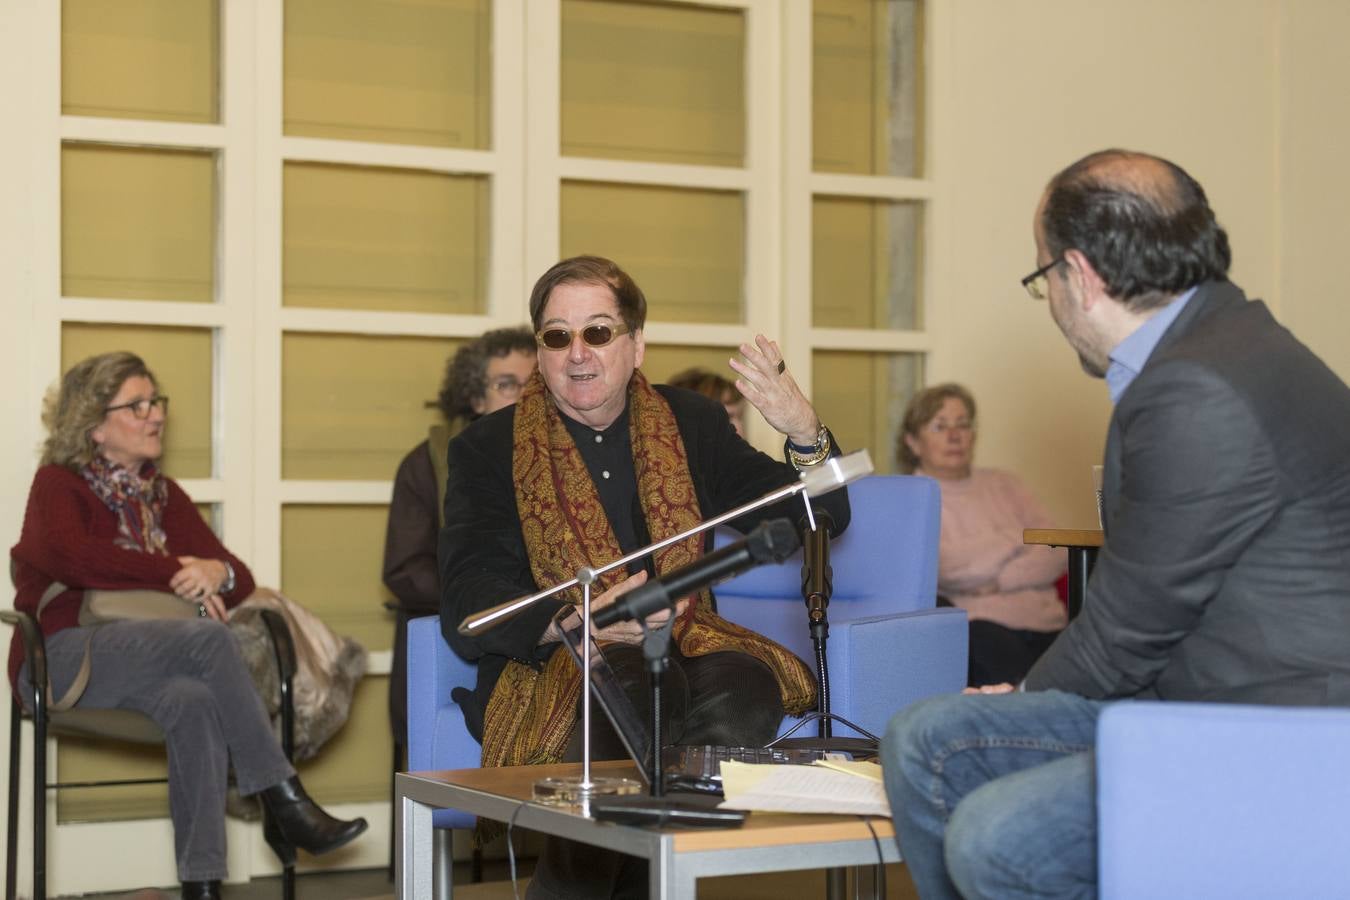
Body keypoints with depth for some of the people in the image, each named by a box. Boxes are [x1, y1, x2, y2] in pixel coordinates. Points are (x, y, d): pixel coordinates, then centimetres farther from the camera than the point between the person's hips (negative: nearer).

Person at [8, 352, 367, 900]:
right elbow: (72, 557, -17)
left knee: (194, 701, -34)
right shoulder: (59, 484, 6)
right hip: (64, 658, -4)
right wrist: (179, 575, -17)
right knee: (209, 639, -32)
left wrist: (218, 574, -12)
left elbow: (239, 580, 14)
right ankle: (284, 804, -31)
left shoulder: (164, 495, 20)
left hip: (148, 665, 4)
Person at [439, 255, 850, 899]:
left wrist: (804, 434, -11)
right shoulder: (488, 450, 5)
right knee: (641, 688, -36)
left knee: (744, 690, -31)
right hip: (545, 665, -3)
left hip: (679, 649, 3)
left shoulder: (689, 424, 14)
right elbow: (467, 611, -7)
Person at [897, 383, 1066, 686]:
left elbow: (1057, 557, 13)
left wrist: (997, 582, -5)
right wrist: (1018, 540, 7)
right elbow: (944, 567, -8)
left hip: (1045, 625, 4)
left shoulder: (1004, 485, 25)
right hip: (977, 627, -4)